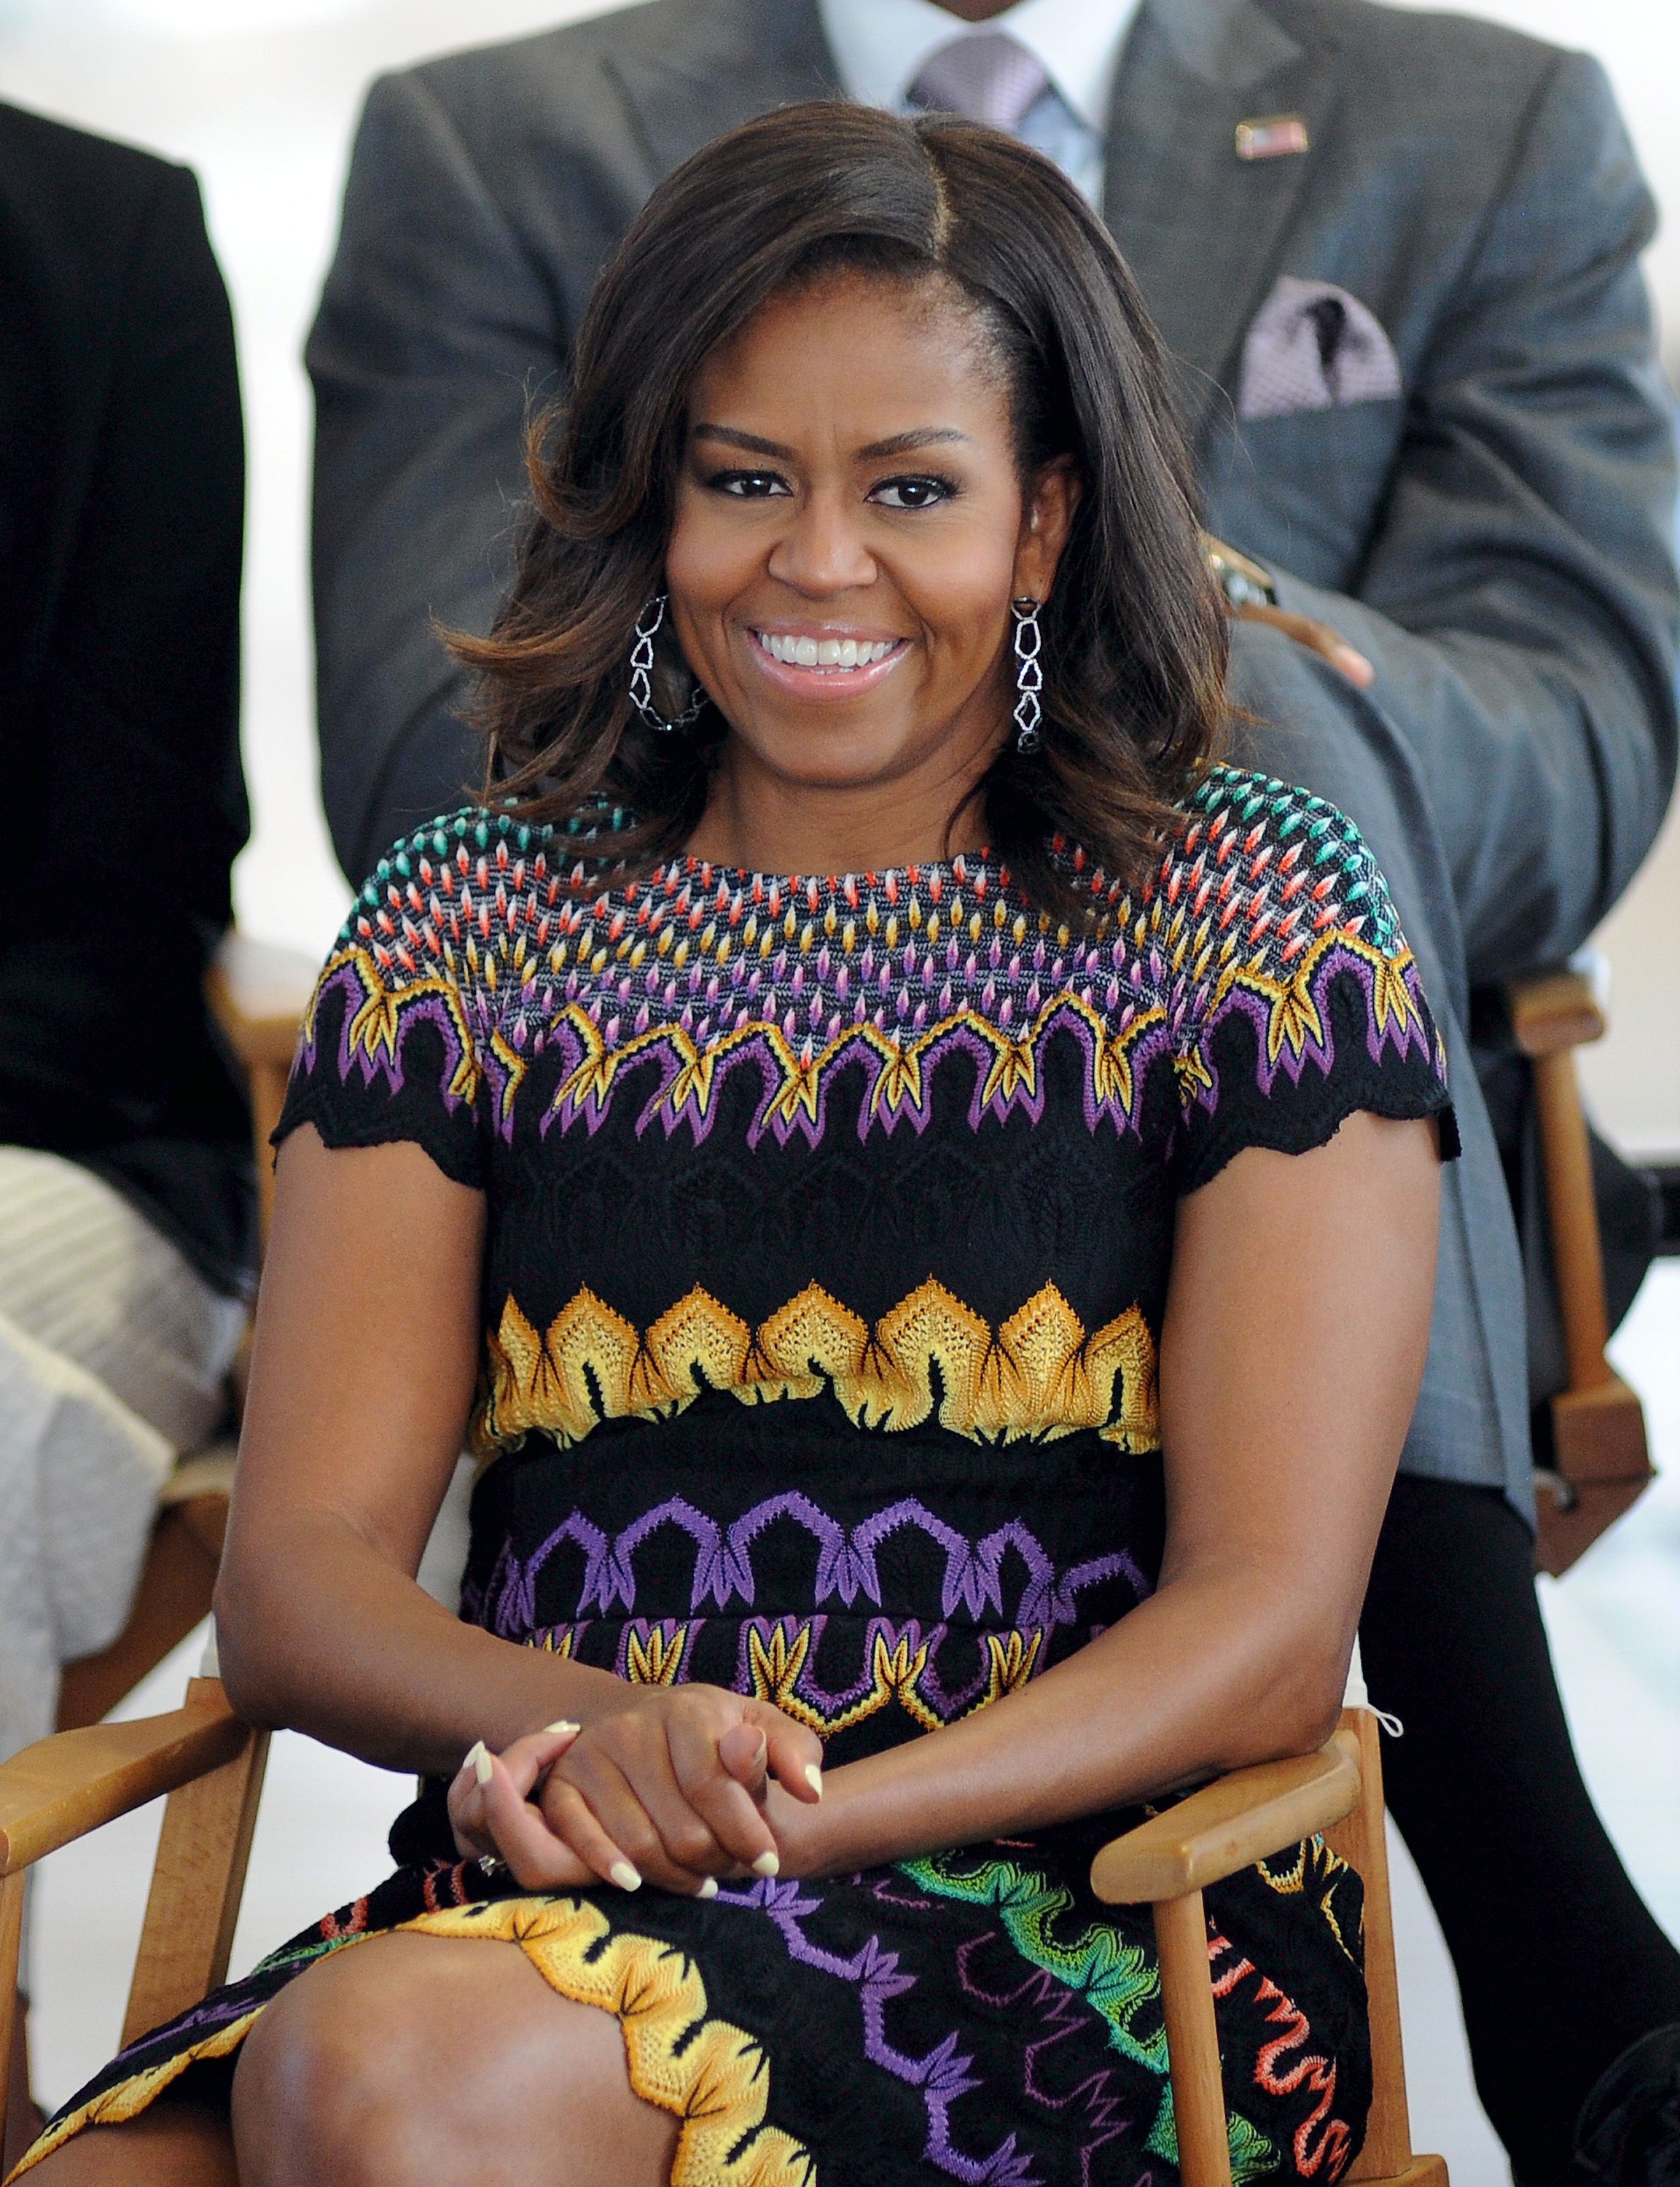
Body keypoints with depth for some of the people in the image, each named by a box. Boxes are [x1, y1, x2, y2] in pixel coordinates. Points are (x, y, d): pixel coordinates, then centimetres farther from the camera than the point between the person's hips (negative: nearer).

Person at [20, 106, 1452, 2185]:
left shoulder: (1254, 912, 6)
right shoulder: (466, 923, 14)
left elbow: (1272, 1625, -2)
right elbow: (297, 1579, 7)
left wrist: (782, 1819, -17)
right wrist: (576, 1723, -16)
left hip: (1091, 1915, -2)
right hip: (555, 1895, 2)